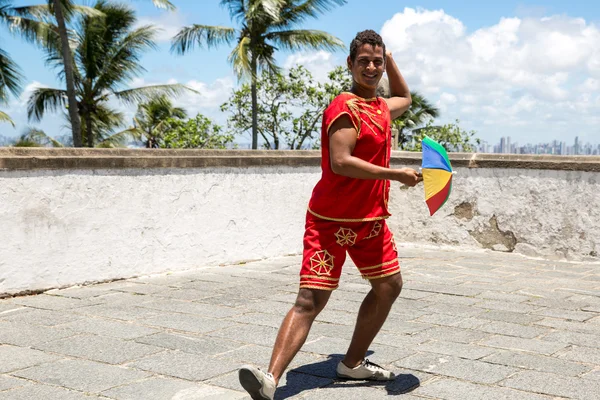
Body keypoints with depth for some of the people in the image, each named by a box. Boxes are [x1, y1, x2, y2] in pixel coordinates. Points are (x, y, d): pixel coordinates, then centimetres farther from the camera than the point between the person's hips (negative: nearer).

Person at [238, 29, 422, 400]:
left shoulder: (381, 106, 13)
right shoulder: (345, 108, -13)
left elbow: (405, 98, 38)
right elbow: (340, 162, -26)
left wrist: (390, 59, 25)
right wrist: (396, 174, -24)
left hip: (371, 218, 8)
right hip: (332, 220, -8)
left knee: (389, 286, 14)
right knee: (311, 299, -17)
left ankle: (353, 362, 27)